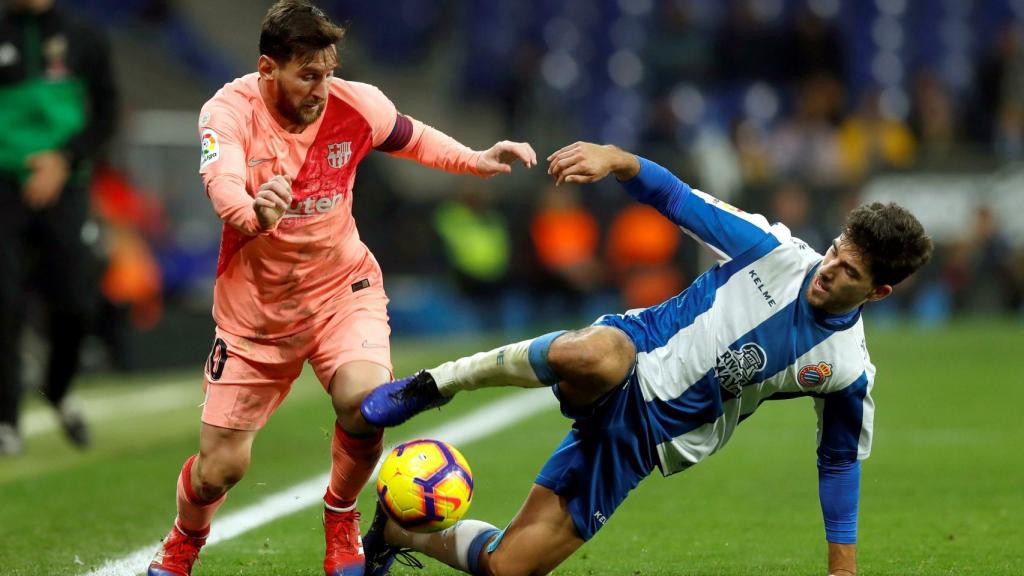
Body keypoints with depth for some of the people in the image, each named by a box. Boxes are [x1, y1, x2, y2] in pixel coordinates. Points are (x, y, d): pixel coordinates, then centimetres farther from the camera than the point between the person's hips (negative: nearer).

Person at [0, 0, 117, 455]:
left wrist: (65, 160, -9)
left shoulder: (85, 41, 7)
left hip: (64, 190, 1)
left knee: (76, 304, -3)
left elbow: (105, 115, 6)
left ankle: (58, 391, 25)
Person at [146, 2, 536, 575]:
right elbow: (222, 182, -41)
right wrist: (253, 214, -62)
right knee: (220, 466, 0)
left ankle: (342, 516, 3)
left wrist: (477, 160, 0)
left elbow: (410, 137, 11)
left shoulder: (355, 104, -12)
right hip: (255, 304, -1)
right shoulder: (230, 112, -21)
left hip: (342, 289, 1)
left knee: (365, 399, -29)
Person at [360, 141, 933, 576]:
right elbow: (678, 200, -1)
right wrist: (614, 158, -20)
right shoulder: (776, 250, -4)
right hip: (630, 360, -1)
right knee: (592, 355, -45)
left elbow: (840, 463, 10)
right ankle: (429, 387, -19)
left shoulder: (847, 370, -3)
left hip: (650, 437, 1)